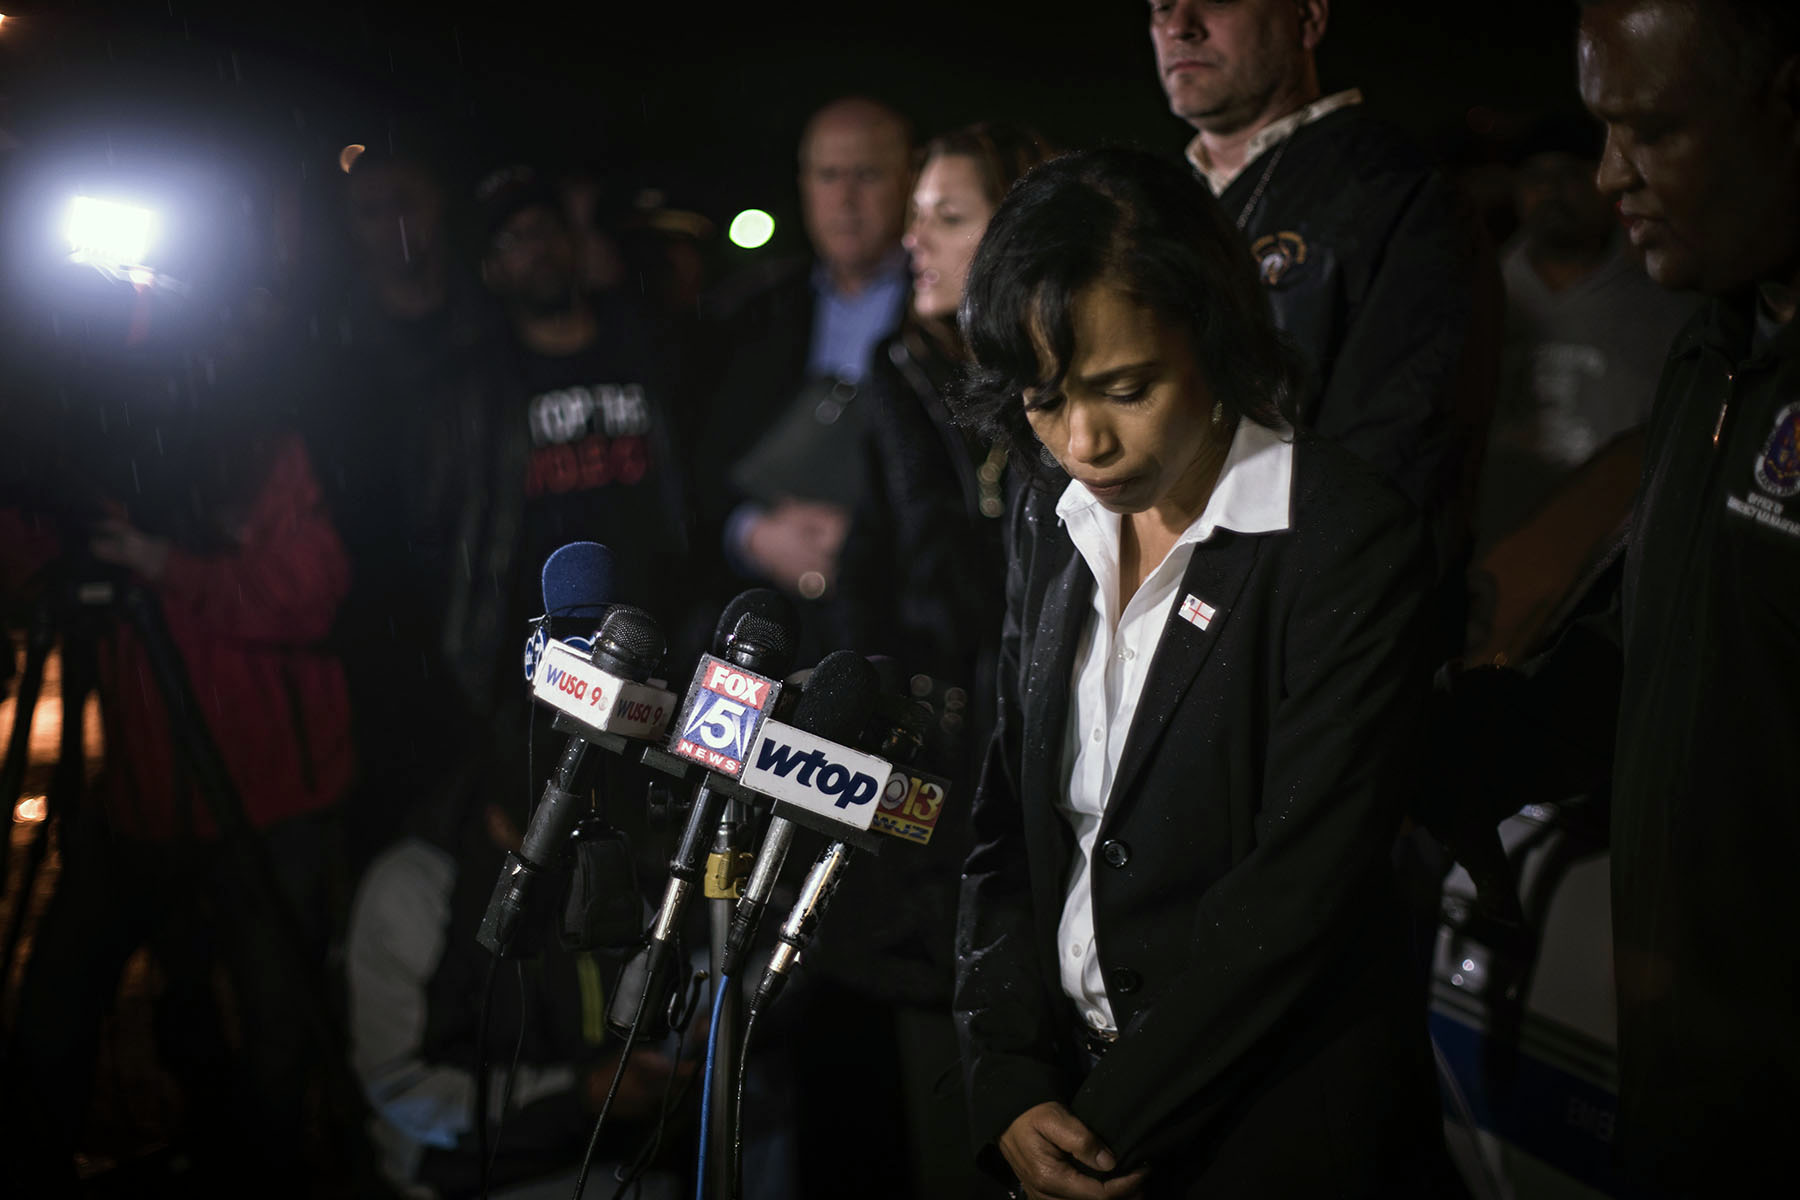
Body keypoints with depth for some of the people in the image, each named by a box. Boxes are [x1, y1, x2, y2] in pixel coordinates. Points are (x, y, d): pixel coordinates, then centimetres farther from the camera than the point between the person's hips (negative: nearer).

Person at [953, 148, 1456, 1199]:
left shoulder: (1349, 542, -17)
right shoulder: (1051, 523, 2)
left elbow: (1298, 887, -20)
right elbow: (1005, 825, 4)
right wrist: (1010, 1092, -7)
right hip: (1066, 1082, 6)